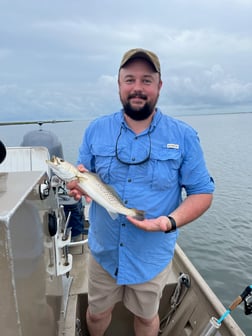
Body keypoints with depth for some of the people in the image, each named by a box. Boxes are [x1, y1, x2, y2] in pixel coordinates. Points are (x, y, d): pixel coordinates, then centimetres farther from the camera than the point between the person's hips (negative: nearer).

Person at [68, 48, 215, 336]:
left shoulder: (183, 136, -10)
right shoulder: (96, 130, -4)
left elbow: (202, 193, -7)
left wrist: (170, 221, -25)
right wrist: (77, 184, -23)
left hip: (152, 255, -1)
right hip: (103, 250, 2)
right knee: (97, 313, 25)